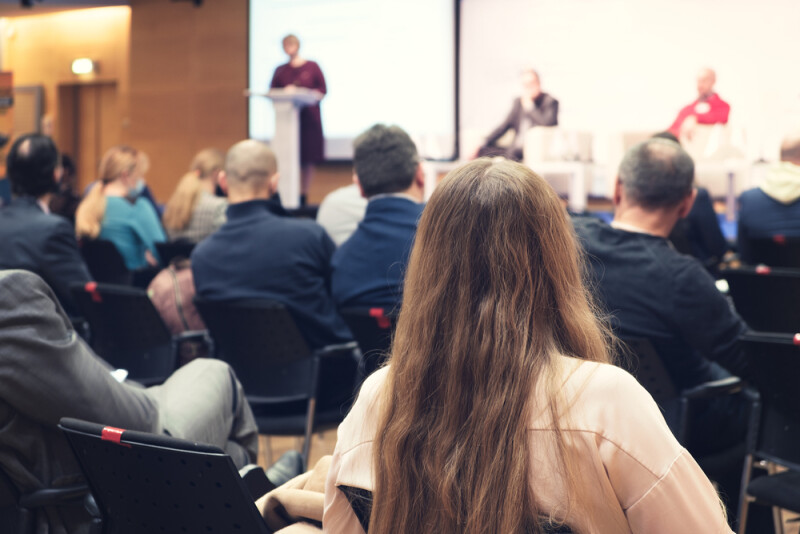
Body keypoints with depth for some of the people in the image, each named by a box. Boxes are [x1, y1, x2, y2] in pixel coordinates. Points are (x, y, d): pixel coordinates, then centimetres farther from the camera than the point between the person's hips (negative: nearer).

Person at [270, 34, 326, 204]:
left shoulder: (312, 67, 5)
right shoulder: (280, 71, 12)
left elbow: (323, 90, 1)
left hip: (308, 115, -1)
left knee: (308, 158, -1)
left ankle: (304, 195, 6)